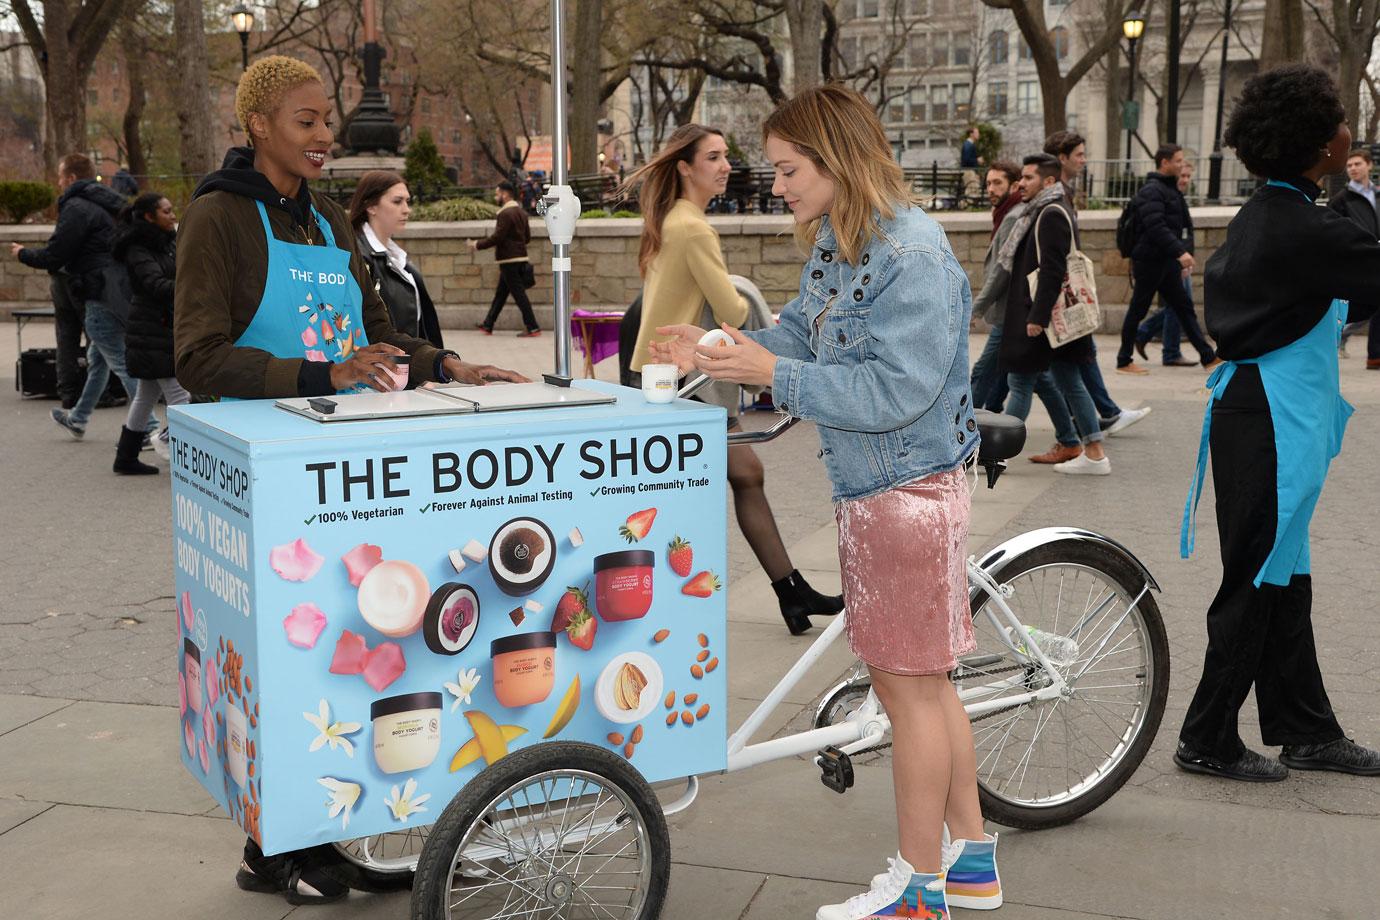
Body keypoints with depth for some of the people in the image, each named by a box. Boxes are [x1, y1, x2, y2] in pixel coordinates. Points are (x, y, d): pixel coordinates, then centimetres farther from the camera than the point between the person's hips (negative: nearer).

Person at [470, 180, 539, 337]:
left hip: (509, 261, -10)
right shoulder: (521, 212, 12)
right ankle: (488, 325, 22)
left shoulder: (506, 213, -16)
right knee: (500, 294, 15)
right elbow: (527, 236, 17)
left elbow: (497, 237, -20)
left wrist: (477, 244, -8)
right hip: (520, 257, 10)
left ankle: (532, 328, -6)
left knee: (519, 294, -6)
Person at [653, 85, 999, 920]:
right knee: (921, 683, 17)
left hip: (908, 490, -10)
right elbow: (801, 336, 12)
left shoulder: (914, 256, -21)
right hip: (870, 486, 10)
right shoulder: (836, 244, 9)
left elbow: (893, 392, -25)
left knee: (910, 685, 2)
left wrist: (774, 372, -24)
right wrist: (715, 354, -2)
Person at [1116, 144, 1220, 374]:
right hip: (1149, 261, -10)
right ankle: (1124, 361, 8)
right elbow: (1156, 227, -26)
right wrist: (1180, 252, -32)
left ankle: (1208, 357, 9)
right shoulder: (1151, 191, -14)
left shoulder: (1169, 189, 17)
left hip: (1166, 261, 10)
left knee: (1183, 307, 8)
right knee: (1138, 310, -1)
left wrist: (1181, 256, 18)